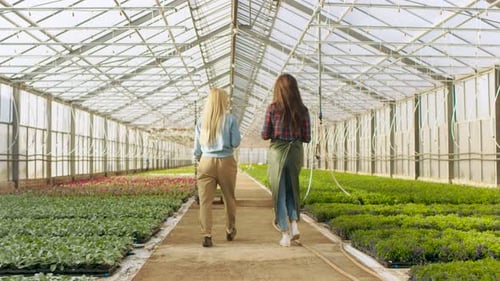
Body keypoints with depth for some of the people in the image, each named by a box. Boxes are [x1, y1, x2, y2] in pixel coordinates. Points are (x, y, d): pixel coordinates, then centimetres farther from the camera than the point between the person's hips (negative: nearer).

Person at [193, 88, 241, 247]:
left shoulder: (202, 120, 4)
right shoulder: (230, 119, -4)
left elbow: (197, 146, 10)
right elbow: (236, 143, -5)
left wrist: (198, 160, 26)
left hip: (206, 162, 1)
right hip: (226, 162, -1)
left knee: (205, 200, -1)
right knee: (229, 198, 17)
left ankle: (207, 236, -10)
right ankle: (230, 231, 32)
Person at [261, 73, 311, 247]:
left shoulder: (273, 108, -7)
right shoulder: (302, 110, -1)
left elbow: (265, 135, -5)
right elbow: (306, 138, 0)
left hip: (277, 152, -2)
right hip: (296, 152, 2)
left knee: (279, 194, 6)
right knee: (291, 190, 22)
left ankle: (285, 235, 7)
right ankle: (294, 225, 8)